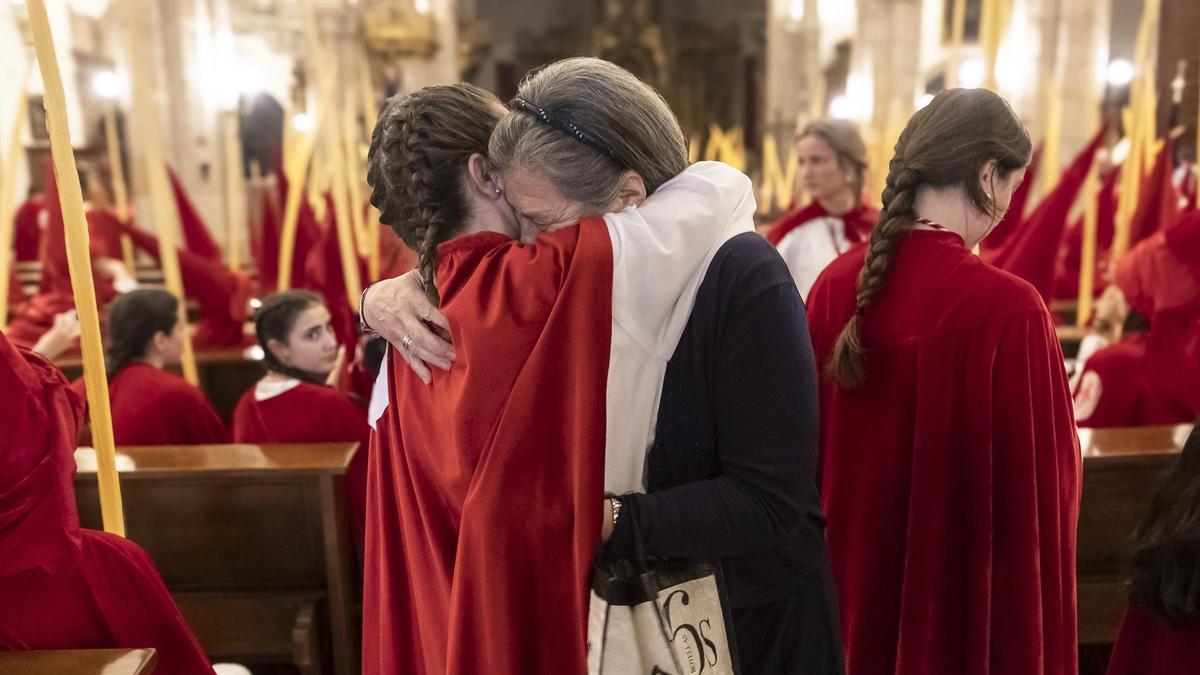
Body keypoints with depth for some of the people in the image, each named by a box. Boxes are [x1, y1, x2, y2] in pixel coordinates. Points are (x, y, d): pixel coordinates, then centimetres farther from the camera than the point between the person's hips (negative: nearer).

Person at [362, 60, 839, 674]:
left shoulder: (742, 279, -24)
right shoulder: (559, 279, -9)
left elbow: (770, 504, -25)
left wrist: (600, 518, -31)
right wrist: (383, 296, -20)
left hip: (745, 620, -5)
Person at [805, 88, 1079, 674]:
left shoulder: (836, 283, -7)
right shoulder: (1008, 308, -23)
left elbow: (812, 449, 3)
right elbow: (1041, 481, -16)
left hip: (851, 574, 5)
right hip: (971, 591, -4)